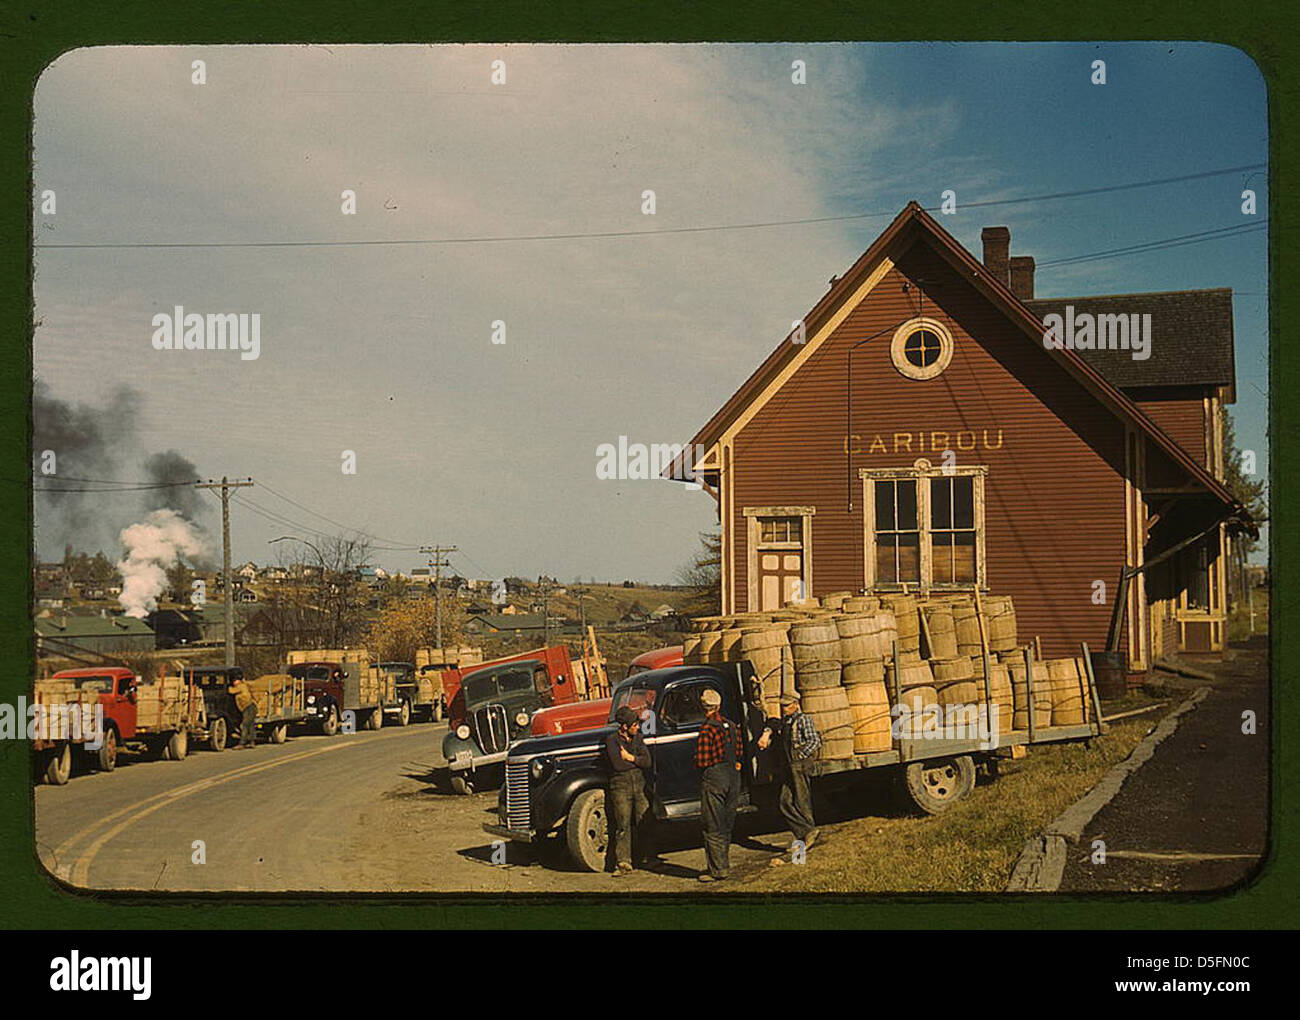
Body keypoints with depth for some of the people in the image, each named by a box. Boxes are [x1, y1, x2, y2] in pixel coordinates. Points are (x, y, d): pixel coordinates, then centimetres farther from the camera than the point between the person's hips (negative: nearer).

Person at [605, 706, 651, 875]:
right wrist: (638, 761, -3)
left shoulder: (637, 738, 10)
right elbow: (617, 765, -17)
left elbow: (648, 761, 0)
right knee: (623, 826, -4)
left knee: (644, 823, 5)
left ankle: (646, 857, 18)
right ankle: (623, 863, 0)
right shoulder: (612, 740, -5)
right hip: (621, 787, -4)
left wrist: (629, 757, -10)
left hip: (639, 785, 4)